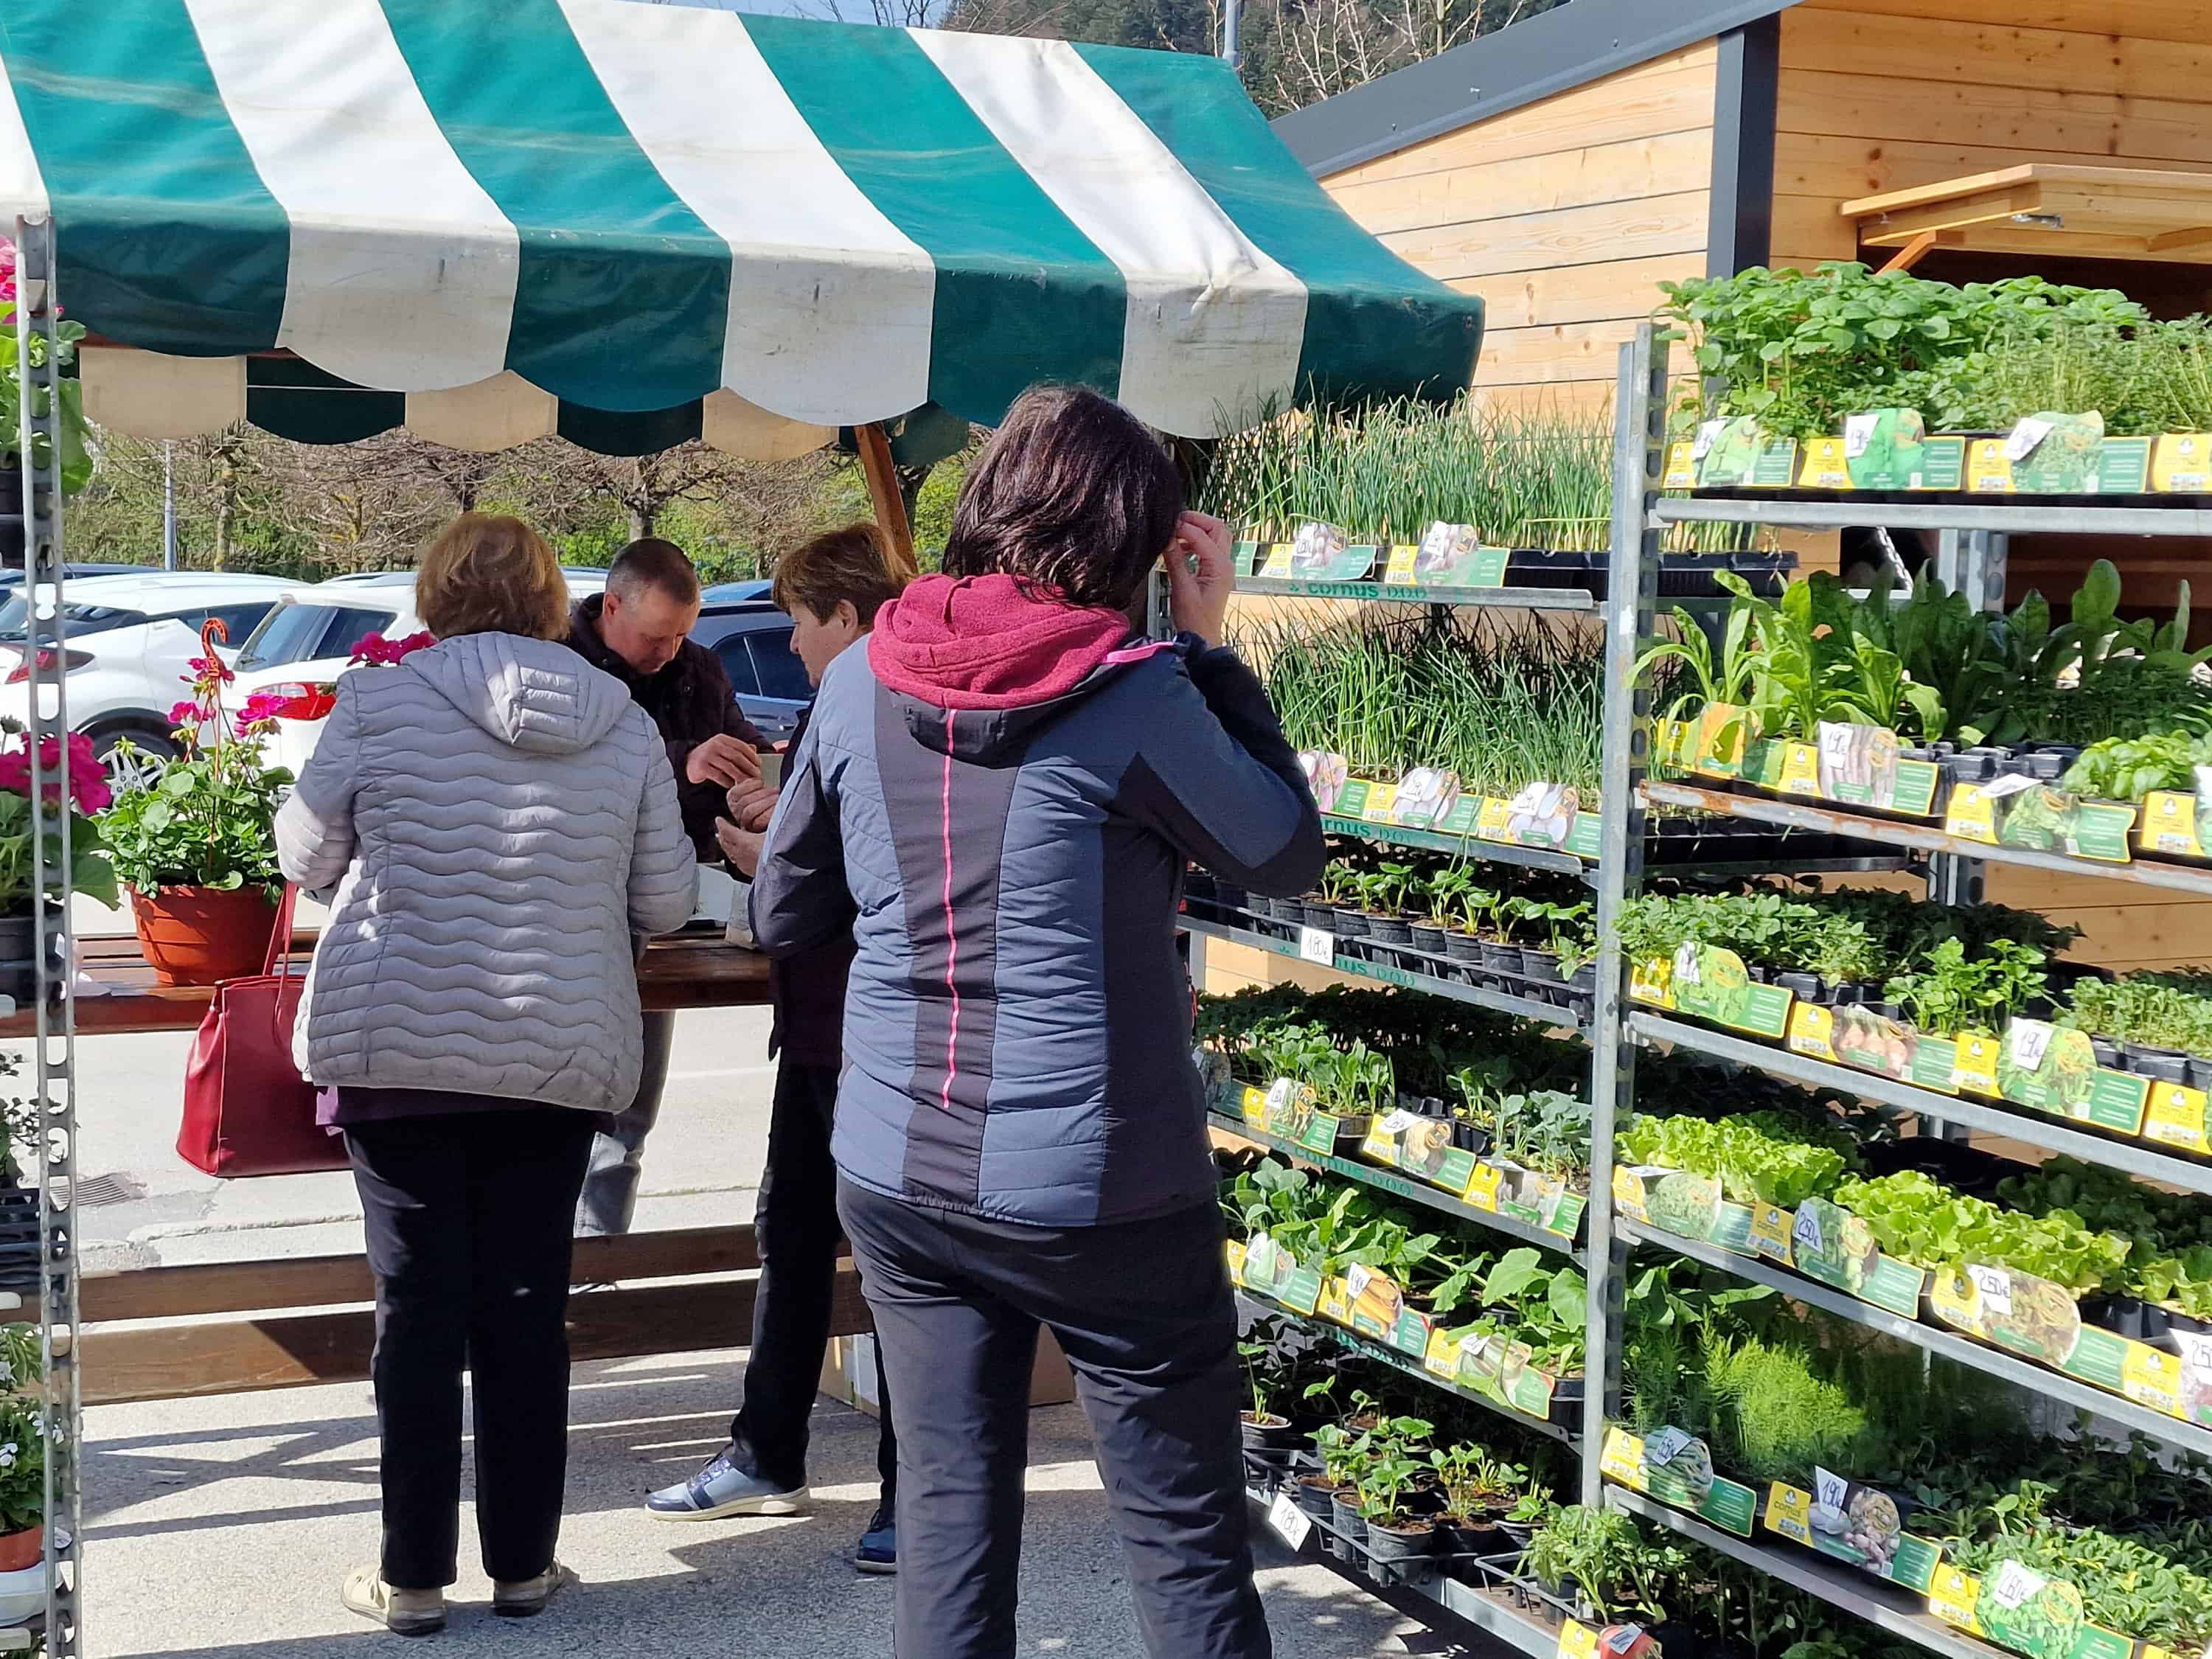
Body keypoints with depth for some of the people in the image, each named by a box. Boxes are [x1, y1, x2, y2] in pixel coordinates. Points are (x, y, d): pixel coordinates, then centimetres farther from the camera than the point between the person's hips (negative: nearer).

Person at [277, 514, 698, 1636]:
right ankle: (523, 1565, 18)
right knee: (527, 1311, 11)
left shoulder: (377, 707, -7)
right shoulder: (626, 728, 0)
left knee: (420, 1309, 6)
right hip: (558, 1057, 2)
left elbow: (305, 856, 4)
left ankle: (414, 1577, 12)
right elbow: (666, 902, 4)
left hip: (398, 1049, -2)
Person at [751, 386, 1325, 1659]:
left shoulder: (860, 682, 2)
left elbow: (783, 918, 11)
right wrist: (1212, 647, 3)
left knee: (949, 1530, 11)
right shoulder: (1135, 695, -12)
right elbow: (1290, 857, 1)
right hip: (1100, 1192, -5)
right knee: (1189, 1546, 6)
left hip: (899, 1175, 5)